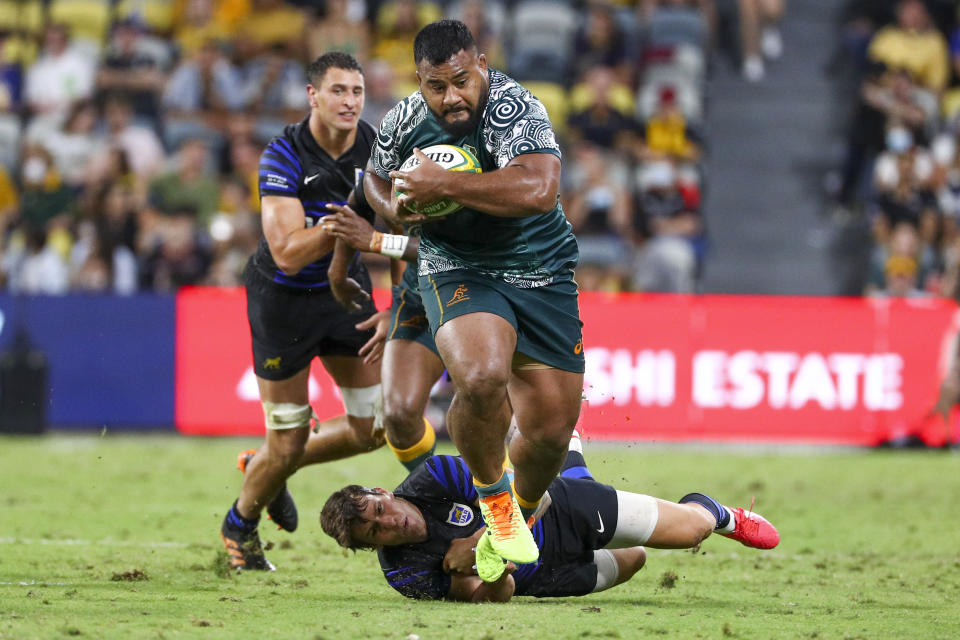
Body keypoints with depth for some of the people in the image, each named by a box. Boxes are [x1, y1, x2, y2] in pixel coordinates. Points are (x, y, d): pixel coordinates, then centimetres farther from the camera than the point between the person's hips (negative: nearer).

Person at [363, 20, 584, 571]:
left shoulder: (515, 108, -21)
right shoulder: (404, 122, -5)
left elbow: (539, 190, -38)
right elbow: (377, 177, 18)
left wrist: (442, 186, -36)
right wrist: (396, 207, -6)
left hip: (542, 274, -1)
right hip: (458, 271, 1)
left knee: (552, 430, 0)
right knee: (481, 378, -31)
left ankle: (523, 510, 33)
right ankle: (494, 498, -5)